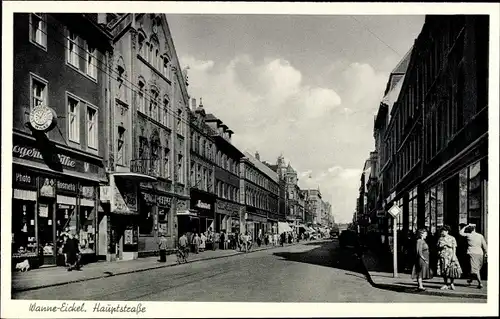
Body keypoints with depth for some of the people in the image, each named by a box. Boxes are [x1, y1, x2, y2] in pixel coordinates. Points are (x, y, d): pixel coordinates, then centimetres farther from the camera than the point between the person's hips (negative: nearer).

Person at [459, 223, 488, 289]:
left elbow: (461, 232, 14)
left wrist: (466, 226, 17)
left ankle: (480, 283, -14)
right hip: (480, 253, 3)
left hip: (472, 253, -3)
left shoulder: (468, 235, -3)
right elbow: (484, 245, 4)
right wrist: (485, 253, 12)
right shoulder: (480, 236, 3)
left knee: (475, 269, -5)